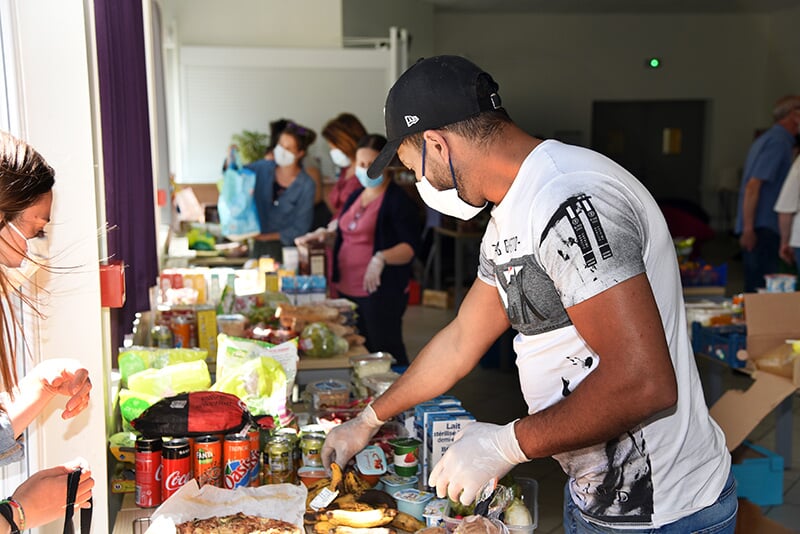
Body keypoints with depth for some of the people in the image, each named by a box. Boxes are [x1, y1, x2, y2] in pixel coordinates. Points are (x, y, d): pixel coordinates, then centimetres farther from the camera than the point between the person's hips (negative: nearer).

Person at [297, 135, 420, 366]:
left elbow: (410, 247, -18)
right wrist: (325, 235, 7)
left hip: (381, 292, -8)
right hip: (347, 290, 8)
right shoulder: (355, 197, 14)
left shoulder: (398, 200, -10)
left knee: (385, 352, -2)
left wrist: (381, 258, -34)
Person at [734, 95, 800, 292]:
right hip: (763, 229, -10)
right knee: (763, 288, -10)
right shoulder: (778, 142, -11)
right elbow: (753, 186, -20)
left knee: (755, 286, 11)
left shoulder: (766, 139, 19)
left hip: (763, 228, 10)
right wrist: (748, 229, -21)